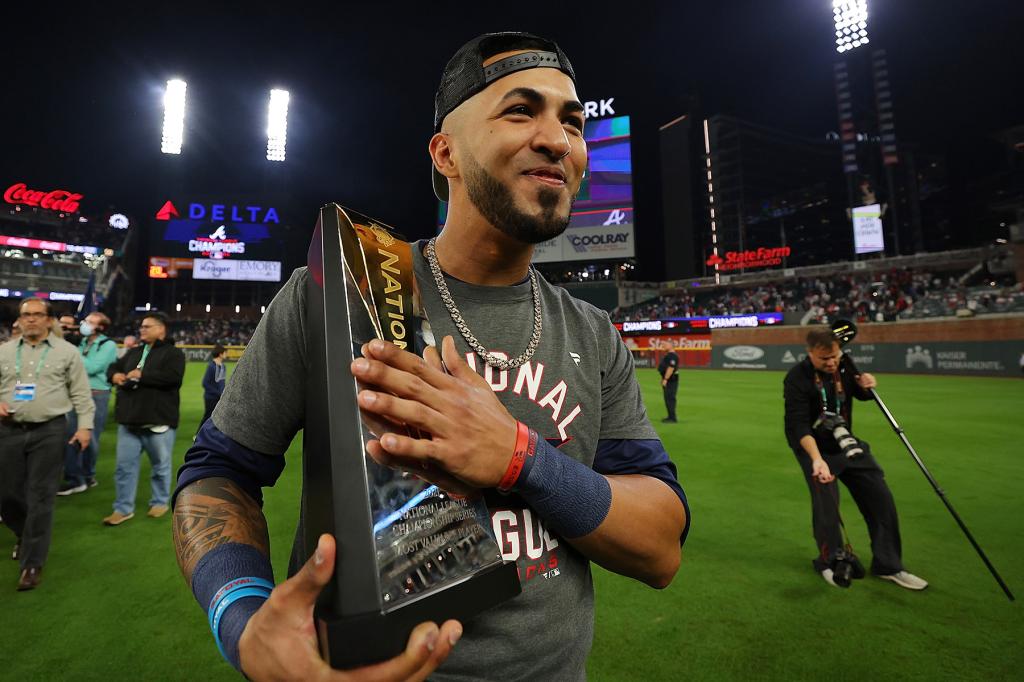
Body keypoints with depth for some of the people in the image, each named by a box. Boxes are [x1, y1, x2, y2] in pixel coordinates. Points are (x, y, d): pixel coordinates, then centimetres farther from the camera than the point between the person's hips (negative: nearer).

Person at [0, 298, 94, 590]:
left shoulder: (66, 351, 0)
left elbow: (81, 392, -1)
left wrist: (85, 425, -9)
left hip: (48, 432, -3)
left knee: (40, 498, -2)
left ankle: (33, 563, 7)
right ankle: (24, 535, 41)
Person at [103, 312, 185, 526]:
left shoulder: (173, 353, -6)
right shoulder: (134, 352, 16)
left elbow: (173, 377, -22)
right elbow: (114, 366, 27)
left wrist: (141, 375, -17)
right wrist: (115, 375, 3)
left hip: (158, 421, -6)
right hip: (129, 420, 6)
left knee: (161, 465, 9)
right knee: (125, 466, 9)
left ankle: (160, 502, 26)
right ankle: (124, 508, 20)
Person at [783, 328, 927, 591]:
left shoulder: (844, 365, -6)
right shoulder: (797, 378, -24)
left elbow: (861, 395, 13)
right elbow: (799, 426, -31)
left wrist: (865, 385, -12)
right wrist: (817, 459, -44)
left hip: (845, 442, 6)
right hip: (814, 447, -6)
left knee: (881, 498, 3)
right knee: (826, 502, -15)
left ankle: (888, 566, 20)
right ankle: (831, 561, 10)